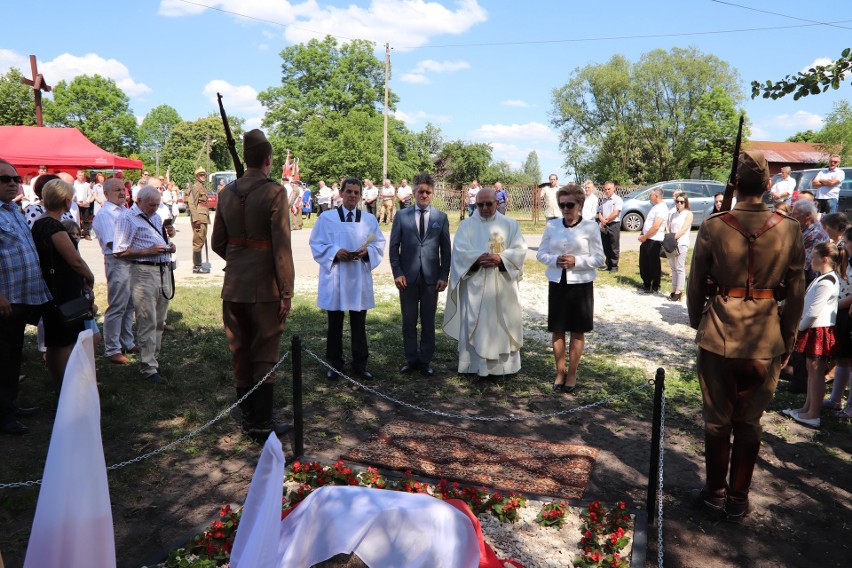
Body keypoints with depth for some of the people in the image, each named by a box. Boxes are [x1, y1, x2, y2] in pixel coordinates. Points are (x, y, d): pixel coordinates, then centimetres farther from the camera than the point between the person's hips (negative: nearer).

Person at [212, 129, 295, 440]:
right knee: (264, 356, 4)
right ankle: (261, 423, 11)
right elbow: (281, 247, -15)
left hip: (233, 286, 6)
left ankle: (248, 417, 27)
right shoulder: (275, 192, -12)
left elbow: (217, 243, 11)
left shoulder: (227, 193, 6)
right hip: (264, 287, -5)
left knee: (240, 353, 14)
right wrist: (286, 293, -12)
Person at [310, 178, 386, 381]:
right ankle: (334, 364, 18)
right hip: (334, 277, -1)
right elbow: (316, 244, -1)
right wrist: (335, 252, -17)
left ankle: (360, 364, 17)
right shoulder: (326, 218, 2)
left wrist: (367, 251, -14)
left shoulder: (370, 220, 8)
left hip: (359, 278, 2)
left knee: (359, 324, 6)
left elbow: (379, 244, 7)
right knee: (335, 323, 6)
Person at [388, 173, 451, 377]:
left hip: (431, 278, 0)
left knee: (428, 322, 7)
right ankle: (411, 359, 19)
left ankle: (426, 360, 17)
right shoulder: (402, 216, 4)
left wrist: (444, 276, -2)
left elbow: (446, 249, 6)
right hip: (407, 277, 0)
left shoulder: (441, 217, 5)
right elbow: (393, 247, 4)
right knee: (409, 322, 7)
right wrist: (397, 273, -6)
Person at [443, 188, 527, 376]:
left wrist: (500, 259, -19)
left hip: (502, 286, 1)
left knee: (502, 324, 4)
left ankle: (503, 365, 13)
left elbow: (520, 250, -2)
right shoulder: (467, 225, 6)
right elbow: (460, 251, -6)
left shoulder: (510, 225, 8)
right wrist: (478, 258, -22)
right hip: (475, 285, -1)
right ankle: (476, 365, 8)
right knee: (475, 325, 0)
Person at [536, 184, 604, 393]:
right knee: (557, 330, 9)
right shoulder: (552, 226, 3)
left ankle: (572, 374, 21)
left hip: (581, 285, -2)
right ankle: (560, 372, 24)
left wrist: (576, 261, -20)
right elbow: (541, 253, 6)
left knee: (577, 331, 7)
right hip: (557, 283, 3)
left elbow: (598, 258, -5)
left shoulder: (591, 226, -6)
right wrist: (555, 260, -14)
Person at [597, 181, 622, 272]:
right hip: (604, 226, 6)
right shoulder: (603, 200, 15)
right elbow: (599, 212, 12)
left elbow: (615, 213, -15)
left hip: (614, 225, -6)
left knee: (614, 247, 0)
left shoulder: (618, 199, -6)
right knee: (606, 247, 11)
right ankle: (608, 264, 20)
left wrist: (606, 221, -8)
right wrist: (602, 220, -9)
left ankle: (614, 266, 6)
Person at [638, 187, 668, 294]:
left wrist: (644, 237, -14)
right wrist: (643, 236, 9)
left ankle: (655, 287, 11)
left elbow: (656, 227, -22)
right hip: (646, 240, 10)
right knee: (643, 263, 15)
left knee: (654, 265, 0)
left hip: (654, 241, -10)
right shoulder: (655, 207, 16)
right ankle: (646, 284, 28)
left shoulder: (661, 209, -15)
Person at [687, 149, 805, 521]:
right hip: (767, 338, 1)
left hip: (719, 334, -1)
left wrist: (698, 324, 13)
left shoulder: (713, 227, -10)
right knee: (749, 422, 16)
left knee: (718, 420, 15)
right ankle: (738, 500, 28)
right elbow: (795, 294, 0)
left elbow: (696, 285, -2)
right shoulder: (789, 230, -6)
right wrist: (788, 340, 12)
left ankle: (716, 492, 29)